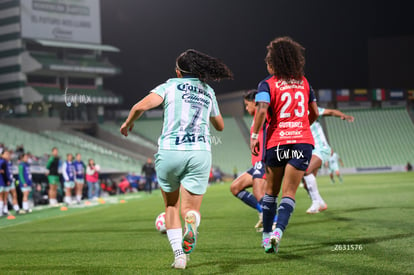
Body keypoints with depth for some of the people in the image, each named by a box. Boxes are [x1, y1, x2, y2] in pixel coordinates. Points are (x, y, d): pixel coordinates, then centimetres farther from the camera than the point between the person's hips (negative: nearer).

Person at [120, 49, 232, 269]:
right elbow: (220, 126, 30)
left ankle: (179, 255, 4)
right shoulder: (208, 92, 16)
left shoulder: (170, 86, 6)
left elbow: (141, 106, -8)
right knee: (190, 209, 5)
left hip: (169, 152, -1)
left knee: (171, 206, 19)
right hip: (200, 153, 1)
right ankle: (191, 224, -34)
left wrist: (128, 123, 11)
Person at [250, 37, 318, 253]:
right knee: (289, 192, 0)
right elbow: (314, 113, 19)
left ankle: (266, 234, 19)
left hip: (276, 142, -2)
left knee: (271, 190, 16)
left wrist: (254, 135, -14)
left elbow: (261, 109, -20)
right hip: (303, 141, 2)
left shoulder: (267, 84, -2)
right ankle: (279, 231, -21)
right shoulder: (304, 82, 11)